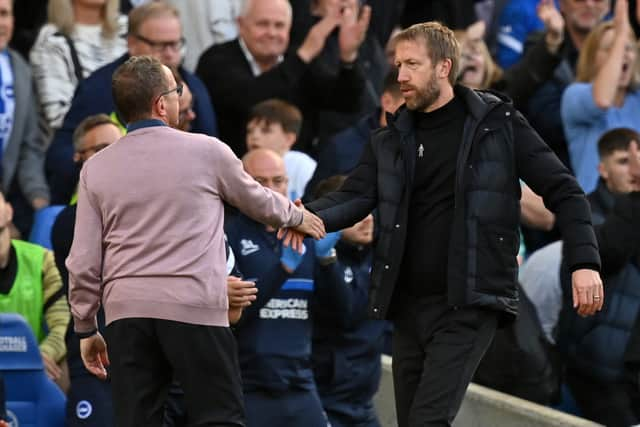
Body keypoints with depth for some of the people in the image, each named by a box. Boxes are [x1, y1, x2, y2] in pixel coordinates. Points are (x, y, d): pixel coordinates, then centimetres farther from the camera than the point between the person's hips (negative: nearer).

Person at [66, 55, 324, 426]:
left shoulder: (97, 168, 7)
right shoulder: (206, 151, 1)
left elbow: (83, 263, 6)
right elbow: (255, 198, 20)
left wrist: (86, 329, 17)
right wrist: (298, 217, 40)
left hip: (126, 313, 3)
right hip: (194, 311, -3)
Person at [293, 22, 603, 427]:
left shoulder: (498, 123, -2)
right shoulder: (391, 140, 11)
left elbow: (563, 192, -2)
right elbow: (354, 198, 0)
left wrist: (585, 262, -14)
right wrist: (310, 216, -22)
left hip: (470, 305, -6)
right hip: (409, 305, 6)